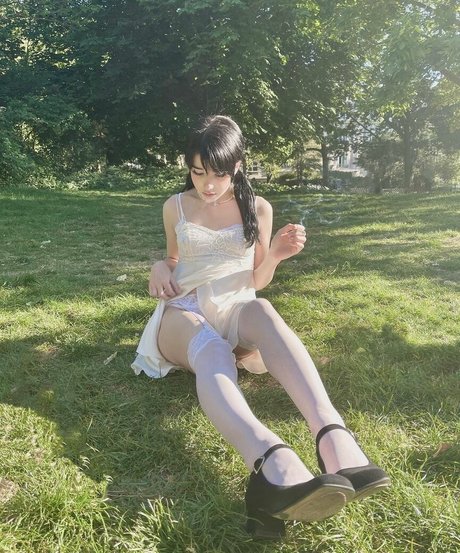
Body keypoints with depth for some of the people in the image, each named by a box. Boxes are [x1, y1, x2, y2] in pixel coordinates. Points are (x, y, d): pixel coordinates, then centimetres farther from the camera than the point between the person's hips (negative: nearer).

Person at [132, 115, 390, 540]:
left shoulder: (258, 208, 9)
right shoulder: (175, 206, 11)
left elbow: (257, 281, 13)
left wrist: (275, 255, -9)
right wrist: (160, 268, -2)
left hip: (236, 310, 1)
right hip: (184, 312, 0)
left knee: (263, 312, -40)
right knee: (211, 348, -41)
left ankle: (334, 439, -61)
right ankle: (277, 468, -72)